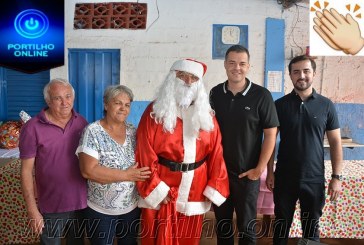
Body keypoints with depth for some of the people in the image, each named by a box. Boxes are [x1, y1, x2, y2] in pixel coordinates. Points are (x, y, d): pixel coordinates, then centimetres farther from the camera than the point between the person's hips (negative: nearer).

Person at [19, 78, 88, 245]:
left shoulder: (82, 123, -1)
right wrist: (32, 209, -12)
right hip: (51, 209, -3)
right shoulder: (33, 128, -12)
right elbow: (26, 171, -10)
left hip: (81, 203, 3)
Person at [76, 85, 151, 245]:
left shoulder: (134, 132, 0)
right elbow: (88, 171, -22)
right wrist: (126, 175, -22)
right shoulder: (92, 132, -14)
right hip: (100, 210, -4)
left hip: (132, 207, 4)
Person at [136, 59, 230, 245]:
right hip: (160, 192, -3)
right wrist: (156, 189, -13)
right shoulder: (155, 112, -6)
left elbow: (216, 153, 3)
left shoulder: (206, 115, 5)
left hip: (195, 193, 3)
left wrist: (214, 188, -2)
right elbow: (145, 154, -9)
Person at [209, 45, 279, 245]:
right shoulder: (215, 93, 1)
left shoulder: (261, 95, -9)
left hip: (247, 173, -3)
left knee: (246, 225, 12)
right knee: (222, 222, 18)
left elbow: (270, 134, -8)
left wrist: (260, 168, -10)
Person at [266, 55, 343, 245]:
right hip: (284, 177, 0)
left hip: (314, 179, 0)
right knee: (282, 224, 13)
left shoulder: (326, 105, -1)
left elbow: (335, 142, 1)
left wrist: (336, 177, -3)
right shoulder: (280, 105, -2)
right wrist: (270, 172, -2)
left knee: (311, 227, 14)